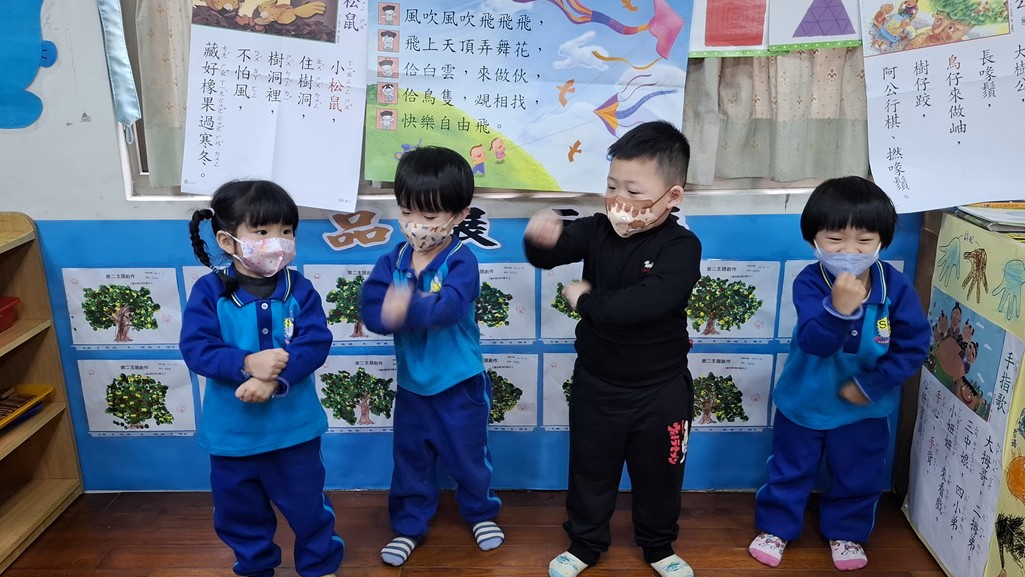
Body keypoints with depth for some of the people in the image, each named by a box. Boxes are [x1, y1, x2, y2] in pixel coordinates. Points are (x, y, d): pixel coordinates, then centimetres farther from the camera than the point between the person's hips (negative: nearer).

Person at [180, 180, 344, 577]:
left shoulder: (299, 289, -7)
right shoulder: (209, 291, -8)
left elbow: (315, 343, -16)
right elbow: (195, 348, -15)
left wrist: (274, 379, -29)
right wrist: (247, 364, -30)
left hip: (293, 426, -1)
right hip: (231, 429, 1)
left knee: (306, 504, 14)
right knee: (239, 509, 20)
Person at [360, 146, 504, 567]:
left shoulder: (461, 262, -19)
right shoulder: (393, 261, -5)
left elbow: (449, 308, -36)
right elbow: (371, 308, -16)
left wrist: (411, 308, -53)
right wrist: (394, 313, -35)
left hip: (459, 385, -3)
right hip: (411, 384, 4)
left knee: (468, 457, 17)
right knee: (410, 460, 17)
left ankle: (480, 513, 42)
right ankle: (410, 525, 37)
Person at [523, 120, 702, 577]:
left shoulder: (682, 246, -19)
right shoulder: (598, 230, -7)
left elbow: (645, 304, -32)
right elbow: (552, 253, -17)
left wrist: (585, 301, -21)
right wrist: (542, 239, -40)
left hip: (660, 390, -2)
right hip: (595, 384, 3)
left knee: (658, 474, 19)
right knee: (590, 471, 18)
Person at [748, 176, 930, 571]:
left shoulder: (897, 287, -19)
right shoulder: (810, 283, -23)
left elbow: (914, 347, -13)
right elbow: (814, 342, -34)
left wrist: (869, 385, -17)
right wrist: (839, 308, -51)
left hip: (863, 407, 2)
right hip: (804, 401, -1)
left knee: (858, 476, 20)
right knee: (790, 469, 17)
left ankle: (846, 532, 45)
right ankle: (777, 527, 39)